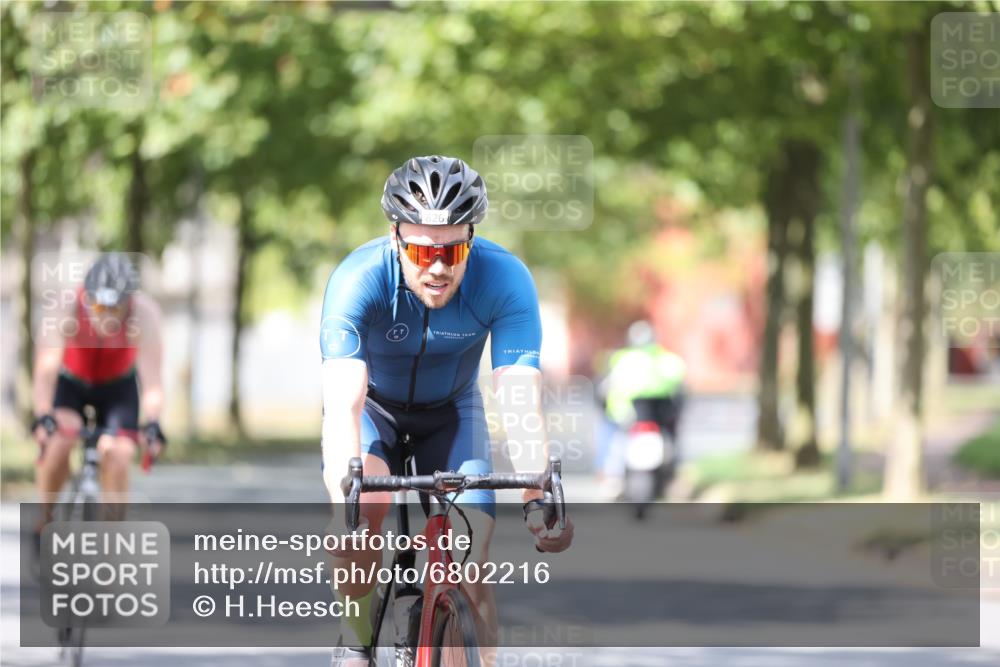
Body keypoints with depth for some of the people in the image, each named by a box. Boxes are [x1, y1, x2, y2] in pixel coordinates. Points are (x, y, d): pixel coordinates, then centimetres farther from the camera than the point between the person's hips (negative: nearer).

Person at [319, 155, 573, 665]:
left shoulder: (505, 280, -31)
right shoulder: (358, 280, -35)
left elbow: (521, 400, -36)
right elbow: (343, 402, -44)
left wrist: (538, 499, -50)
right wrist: (347, 492, -60)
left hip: (451, 412, 2)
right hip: (373, 406, -1)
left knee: (470, 569, -14)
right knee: (364, 507, -30)